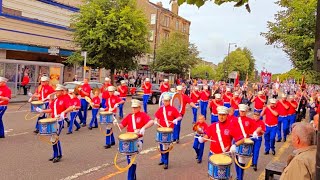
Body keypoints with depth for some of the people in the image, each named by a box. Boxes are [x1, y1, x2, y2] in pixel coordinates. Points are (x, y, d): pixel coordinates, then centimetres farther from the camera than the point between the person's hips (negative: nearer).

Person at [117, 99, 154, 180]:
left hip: (138, 140, -5)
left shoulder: (143, 115, -6)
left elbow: (151, 122, -22)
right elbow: (121, 126, 7)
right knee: (129, 158, 12)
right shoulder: (129, 116, 9)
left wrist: (143, 128, -35)